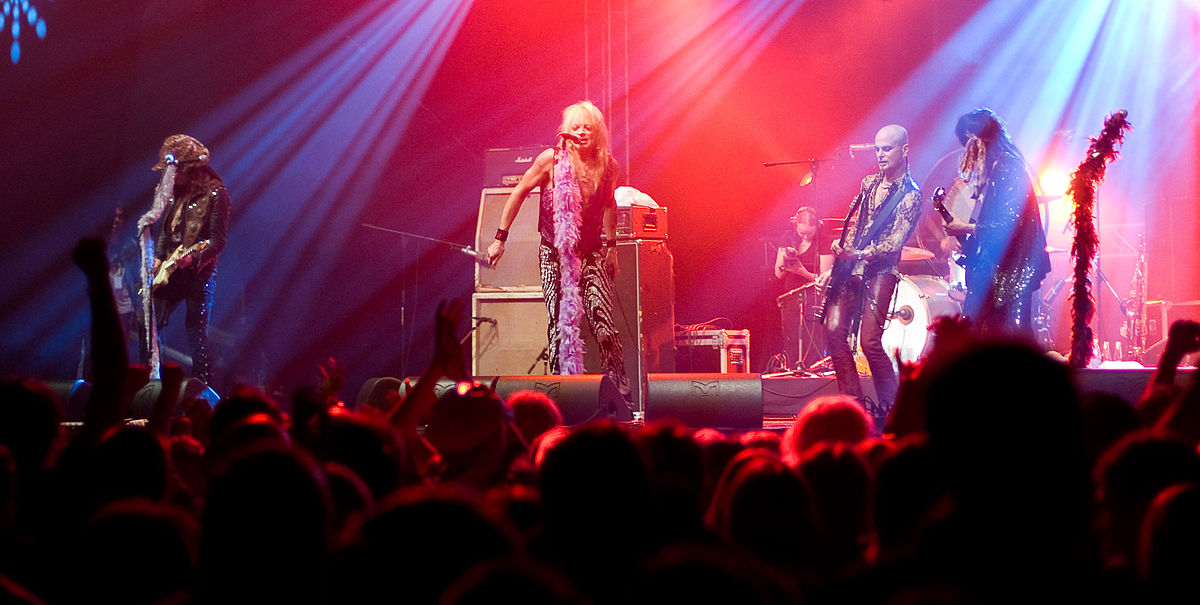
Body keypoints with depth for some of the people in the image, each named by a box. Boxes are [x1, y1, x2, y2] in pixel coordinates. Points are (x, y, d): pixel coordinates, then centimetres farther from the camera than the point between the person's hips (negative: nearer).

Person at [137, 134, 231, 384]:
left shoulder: (214, 194, -6)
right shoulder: (175, 193, 15)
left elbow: (218, 241, -11)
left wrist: (192, 256, -25)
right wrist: (158, 259, 6)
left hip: (199, 272, -7)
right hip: (170, 272, 7)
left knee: (196, 332, -7)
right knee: (149, 324, 1)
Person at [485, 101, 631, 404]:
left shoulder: (607, 165, -1)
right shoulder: (552, 160, -10)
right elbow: (518, 193, -1)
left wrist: (611, 245, 22)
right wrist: (500, 237, -1)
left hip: (590, 254, 1)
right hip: (554, 254, -1)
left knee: (604, 327, -9)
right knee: (560, 324, -5)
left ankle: (621, 393, -2)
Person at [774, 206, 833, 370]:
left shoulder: (823, 244, -4)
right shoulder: (788, 240, 9)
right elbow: (778, 274, 11)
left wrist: (804, 273, -21)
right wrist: (784, 263, -11)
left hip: (813, 299, -4)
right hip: (790, 299, 4)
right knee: (792, 347, -3)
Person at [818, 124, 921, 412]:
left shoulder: (910, 196, -5)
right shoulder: (869, 183, 16)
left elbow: (894, 243, -14)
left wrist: (860, 255, -28)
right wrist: (834, 266, 14)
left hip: (879, 271, -6)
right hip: (847, 269, 6)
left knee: (870, 341, -14)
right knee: (835, 332, -5)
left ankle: (891, 408, -2)